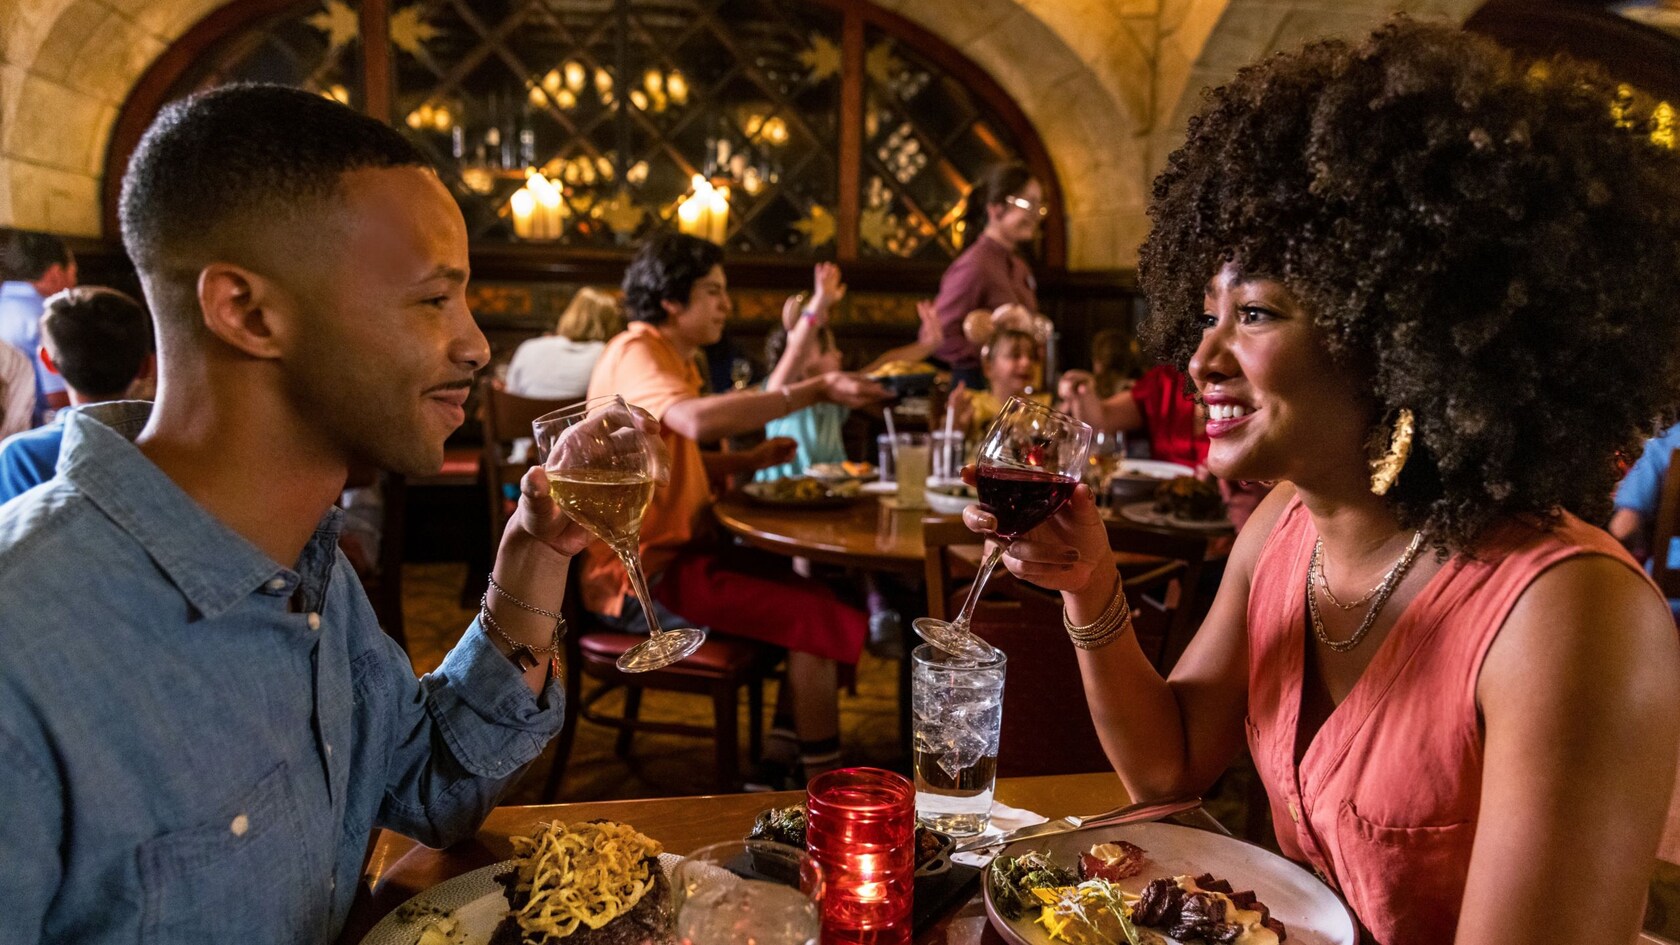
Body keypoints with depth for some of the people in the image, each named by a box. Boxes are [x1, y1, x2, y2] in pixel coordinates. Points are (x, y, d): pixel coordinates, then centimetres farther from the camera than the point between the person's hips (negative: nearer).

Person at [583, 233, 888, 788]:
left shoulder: (669, 358, 18)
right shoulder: (635, 352, -14)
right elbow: (699, 420, -35)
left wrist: (748, 461, 6)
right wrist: (816, 390, -32)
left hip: (673, 553, 10)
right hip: (641, 575, -10)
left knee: (819, 598, 7)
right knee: (822, 621, -15)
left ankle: (777, 771, 3)